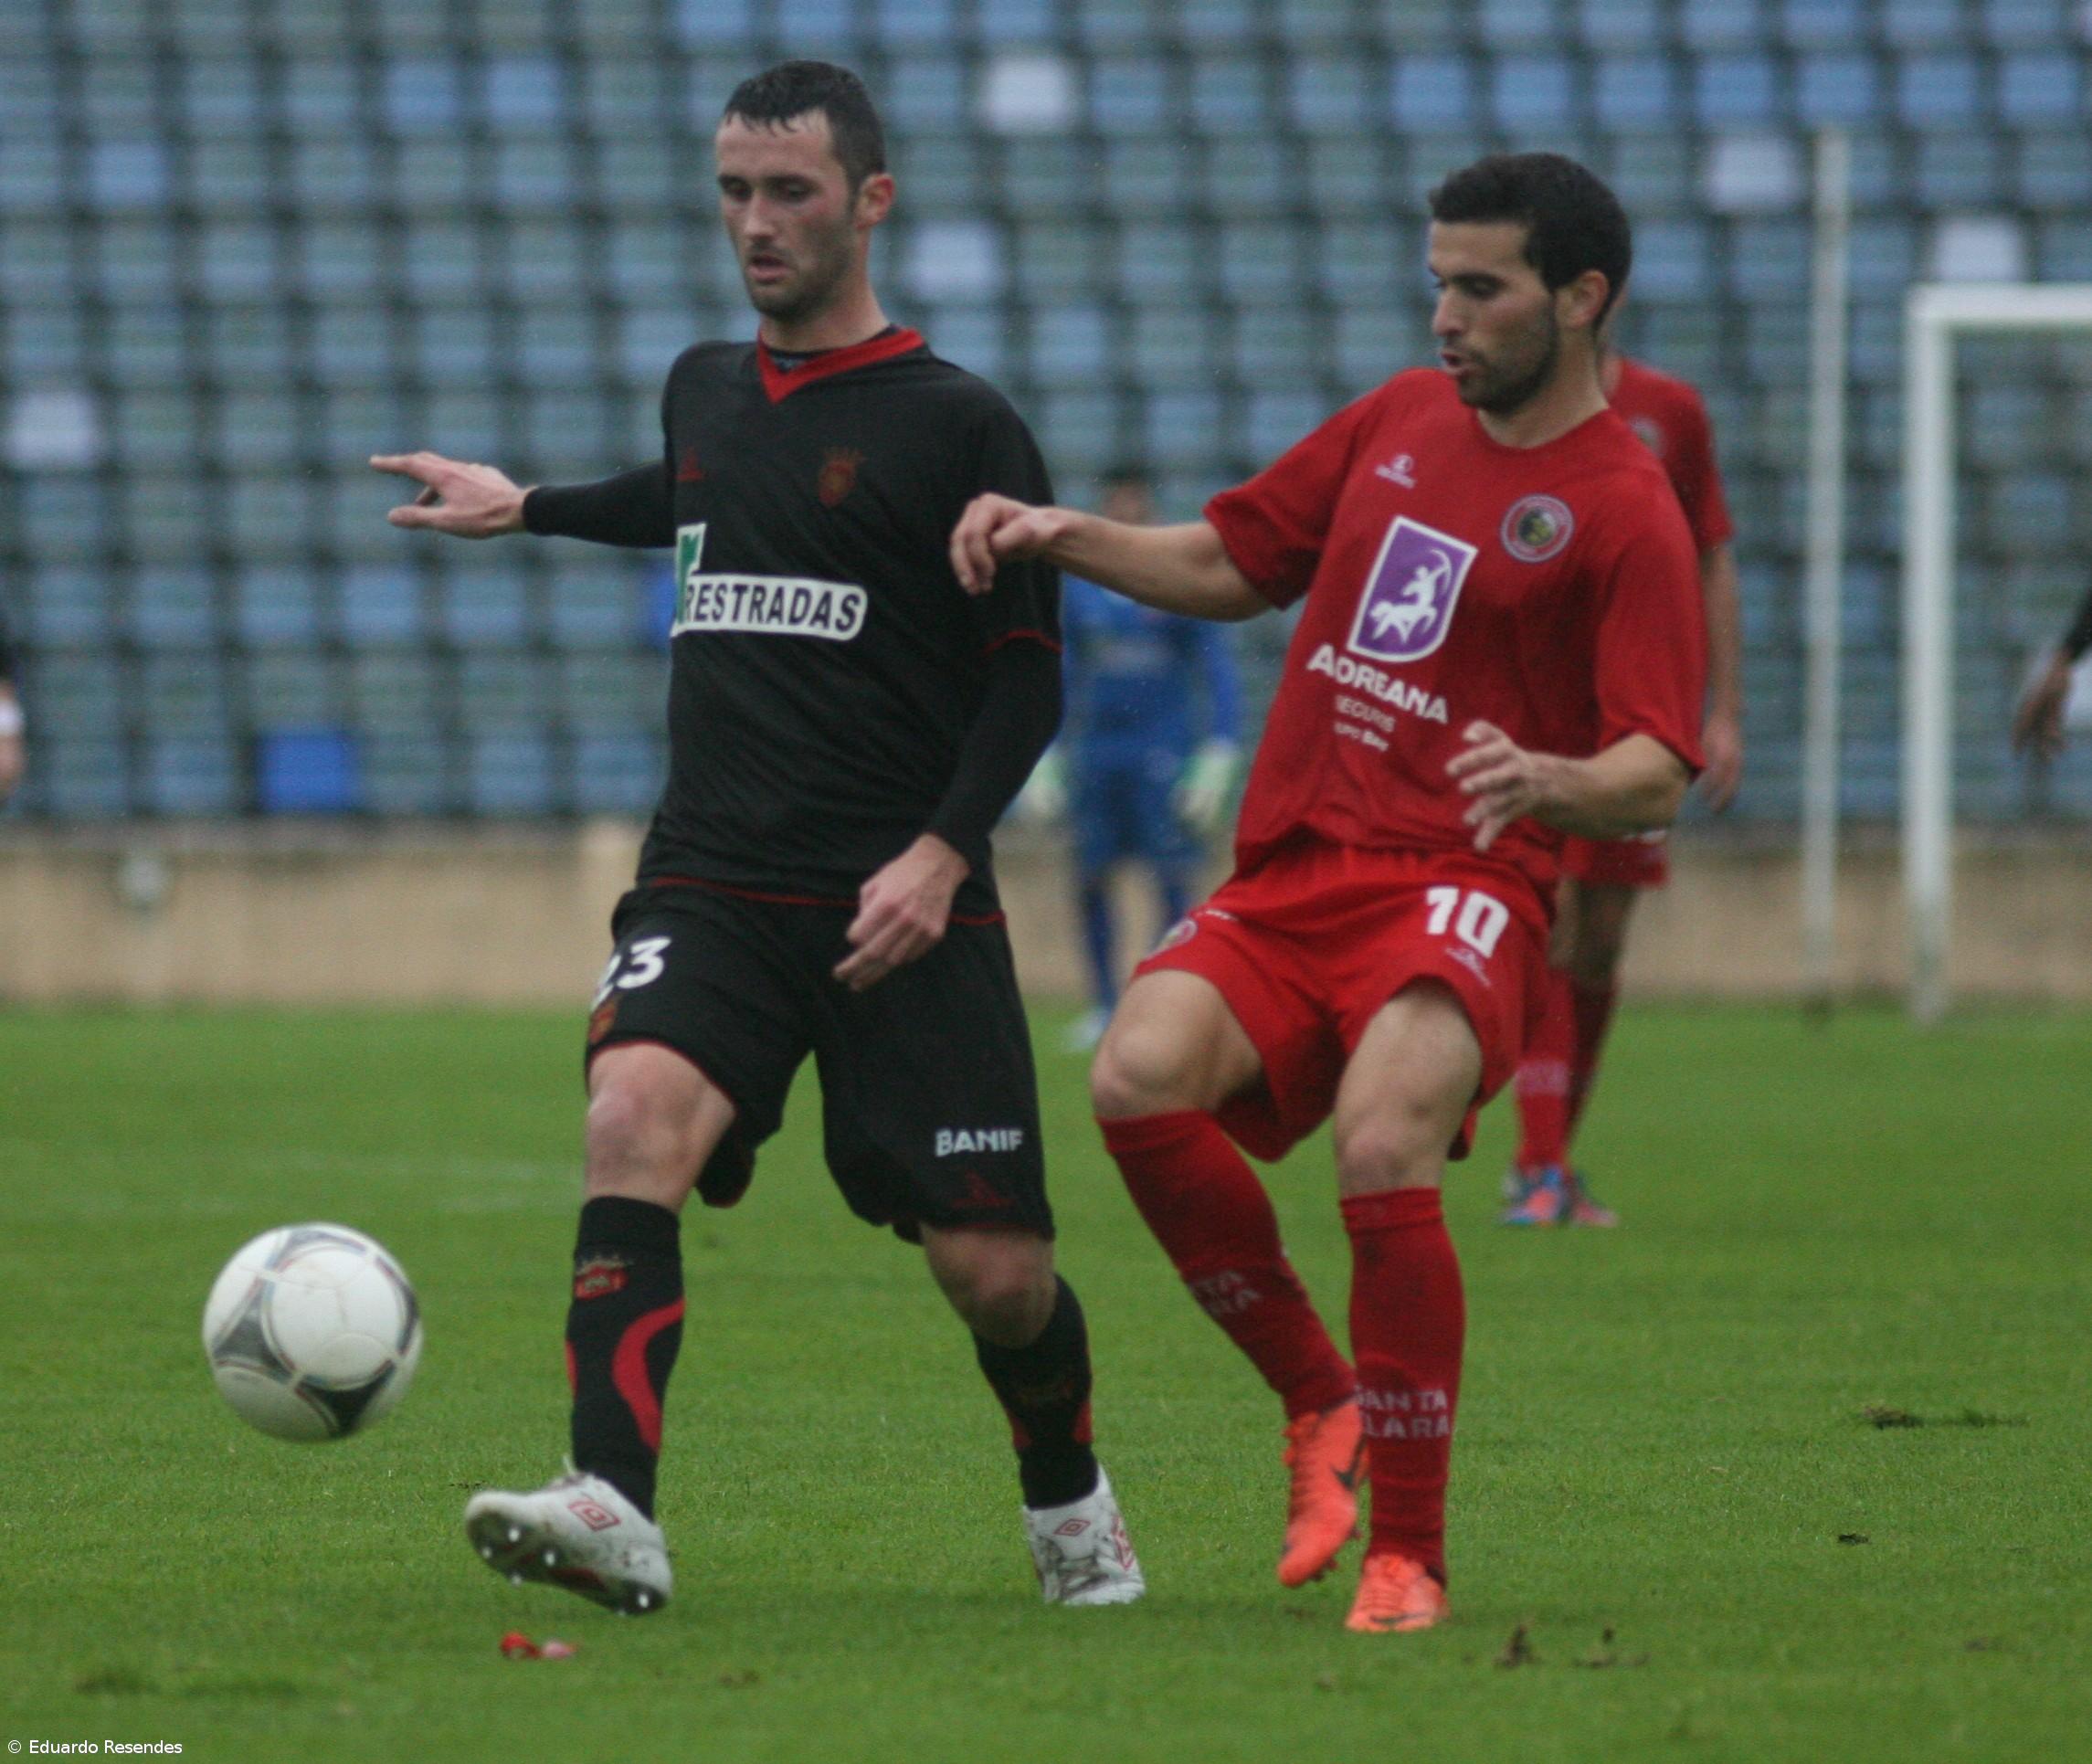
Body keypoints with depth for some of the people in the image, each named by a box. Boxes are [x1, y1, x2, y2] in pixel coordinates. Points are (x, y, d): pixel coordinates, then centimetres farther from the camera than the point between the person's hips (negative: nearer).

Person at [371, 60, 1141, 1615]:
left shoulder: (957, 425, -3)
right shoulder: (705, 389, 13)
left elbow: (1027, 679, -3)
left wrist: (942, 854, -14)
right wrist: (529, 507, 37)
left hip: (905, 907, -3)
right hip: (712, 886, 3)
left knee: (993, 1272, -3)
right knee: (634, 1117, -26)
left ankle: (1071, 1503, 29)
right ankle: (615, 1514, -36)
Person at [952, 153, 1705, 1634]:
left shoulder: (1625, 512, -2)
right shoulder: (1402, 420, 18)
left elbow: (1658, 779, -10)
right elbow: (1234, 564, 29)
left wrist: (1548, 782, -32)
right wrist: (1070, 539, 12)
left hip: (1461, 889, -6)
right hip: (1289, 878, 6)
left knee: (1384, 1150, -30)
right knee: (1140, 1076, -23)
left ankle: (1408, 1555, -15)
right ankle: (1320, 1403, -3)